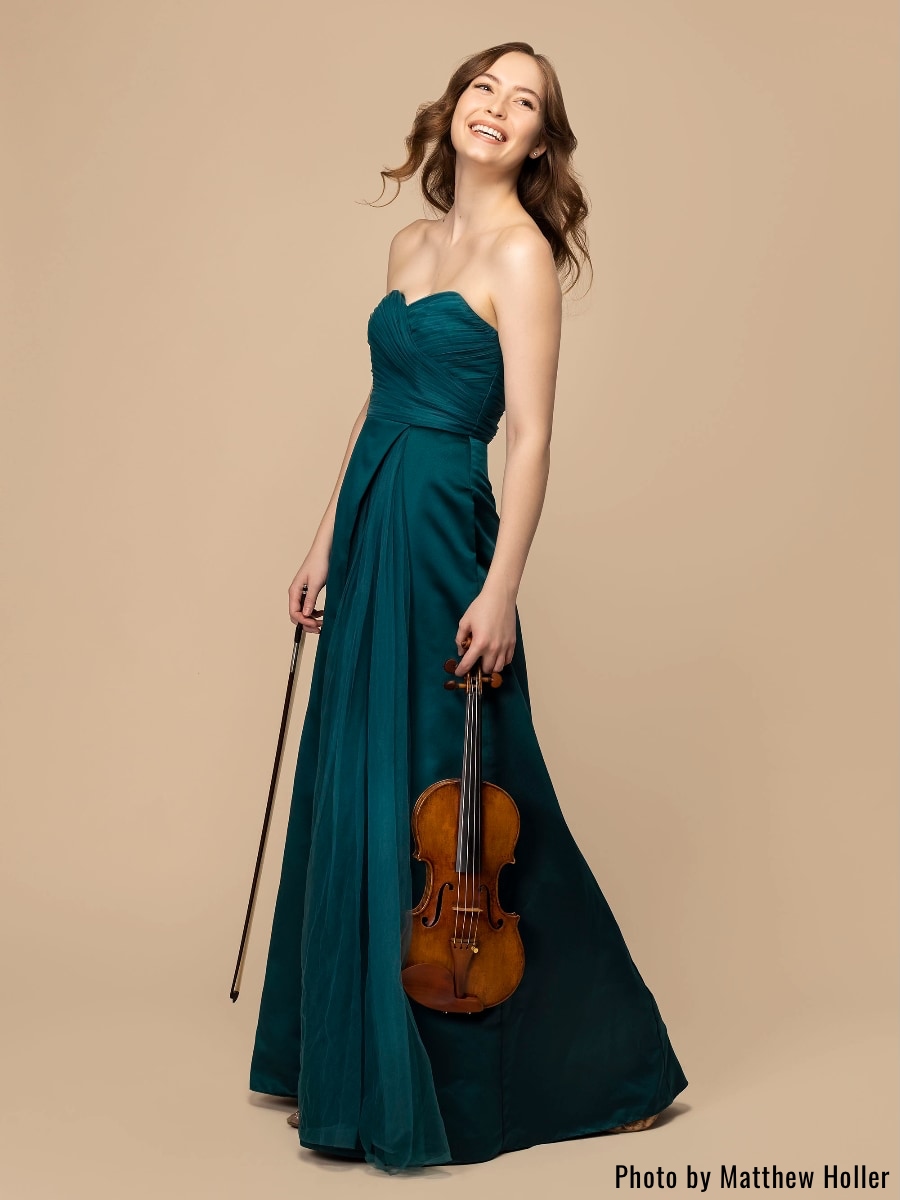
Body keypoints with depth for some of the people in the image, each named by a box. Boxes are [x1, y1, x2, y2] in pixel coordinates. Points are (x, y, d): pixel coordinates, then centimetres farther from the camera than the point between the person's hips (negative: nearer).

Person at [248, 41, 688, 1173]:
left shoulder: (520, 252, -8)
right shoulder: (413, 243, 15)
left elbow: (530, 434, -14)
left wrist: (501, 588, -20)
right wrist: (326, 541, 15)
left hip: (440, 536, -8)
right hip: (373, 532, 8)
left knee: (427, 800, -2)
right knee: (352, 788, 13)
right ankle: (355, 1064, 28)